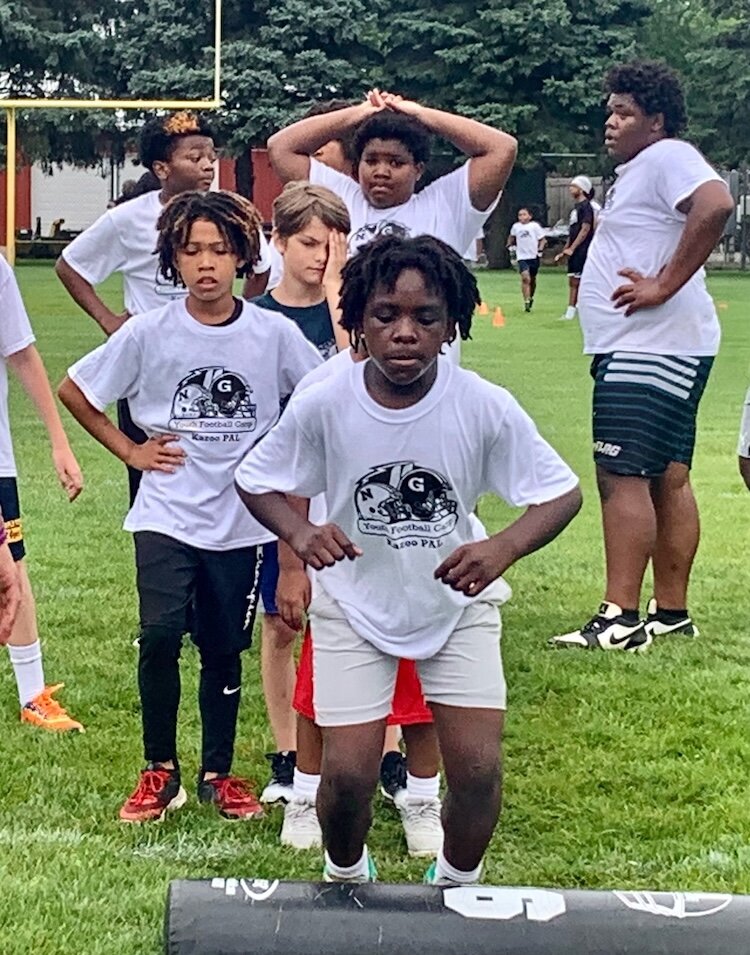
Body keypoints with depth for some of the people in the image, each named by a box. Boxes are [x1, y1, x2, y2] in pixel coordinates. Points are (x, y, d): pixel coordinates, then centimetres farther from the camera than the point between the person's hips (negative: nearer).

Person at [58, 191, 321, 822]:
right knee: (161, 636, -15)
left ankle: (218, 774, 27)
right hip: (166, 516, -1)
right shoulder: (149, 333, -6)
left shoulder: (274, 333, -6)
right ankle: (160, 773, 3)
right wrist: (129, 450, 2)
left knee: (224, 649, 9)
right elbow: (74, 390, 6)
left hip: (241, 520, 1)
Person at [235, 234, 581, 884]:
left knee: (478, 769, -6)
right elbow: (254, 481, -5)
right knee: (348, 774, -6)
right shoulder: (322, 405, -20)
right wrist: (301, 534, -27)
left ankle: (457, 886, 26)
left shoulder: (485, 408, -21)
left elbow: (563, 492, -13)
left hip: (457, 604, 1)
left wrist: (504, 549, -33)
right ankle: (345, 879, 29)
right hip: (354, 606, 0)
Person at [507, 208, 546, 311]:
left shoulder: (535, 226, -4)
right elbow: (512, 236, 25)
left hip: (534, 256, 0)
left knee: (532, 279, 14)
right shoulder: (515, 226, 4)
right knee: (525, 278, -19)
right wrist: (510, 245, 11)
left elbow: (542, 239, 1)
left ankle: (531, 298, 39)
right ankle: (526, 302, -17)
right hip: (522, 257, 0)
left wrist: (540, 250, -12)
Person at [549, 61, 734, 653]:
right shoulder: (639, 170, 21)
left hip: (650, 351, -11)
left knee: (622, 474, -13)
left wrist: (665, 286, -25)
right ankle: (671, 612, 17)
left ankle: (621, 619, -13)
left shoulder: (667, 158, -10)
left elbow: (716, 205, -28)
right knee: (667, 477, 11)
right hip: (640, 349, 11)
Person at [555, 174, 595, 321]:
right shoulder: (576, 207, 19)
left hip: (583, 250, -9)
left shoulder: (586, 206, -9)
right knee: (572, 282, 8)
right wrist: (564, 251, 20)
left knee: (578, 281, -10)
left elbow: (585, 229, -18)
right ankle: (571, 311, 10)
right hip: (574, 252, 9)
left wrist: (571, 248, -21)